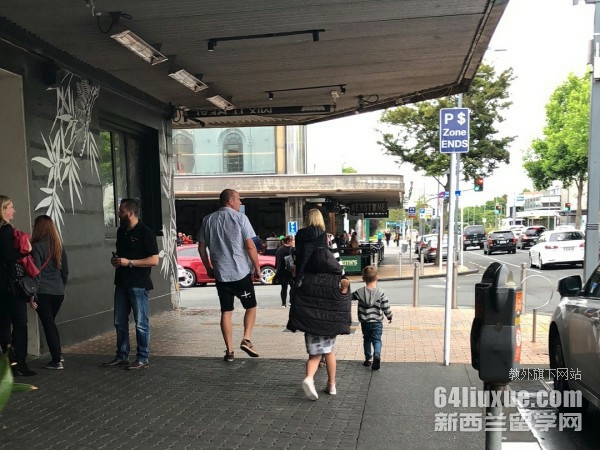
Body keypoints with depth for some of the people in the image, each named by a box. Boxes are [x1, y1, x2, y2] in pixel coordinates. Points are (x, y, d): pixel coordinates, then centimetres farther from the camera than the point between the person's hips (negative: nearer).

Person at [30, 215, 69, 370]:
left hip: (43, 292, -6)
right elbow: (65, 271, 13)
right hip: (58, 292, 6)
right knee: (51, 322, 20)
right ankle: (58, 354, 23)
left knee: (48, 324, 1)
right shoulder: (59, 246, 8)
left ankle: (56, 361, 4)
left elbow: (36, 273, -13)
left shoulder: (37, 247, -11)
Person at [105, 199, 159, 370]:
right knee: (119, 322, 13)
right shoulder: (121, 231, 13)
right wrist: (115, 260, 5)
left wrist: (129, 262, -19)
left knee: (141, 323, 1)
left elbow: (154, 260, -17)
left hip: (138, 284, -8)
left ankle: (143, 358, 11)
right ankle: (122, 356, 25)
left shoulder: (145, 232, -12)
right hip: (121, 283, 8)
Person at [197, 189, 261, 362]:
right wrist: (257, 268, -1)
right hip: (241, 271, -4)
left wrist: (209, 268, 21)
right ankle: (246, 340, -1)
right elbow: (250, 246, -10)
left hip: (220, 273, 4)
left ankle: (229, 351, 9)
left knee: (226, 312, 9)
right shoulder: (240, 218, -6)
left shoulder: (208, 220, 7)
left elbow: (201, 247, 10)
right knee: (251, 307, 14)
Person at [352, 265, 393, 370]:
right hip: (377, 322, -2)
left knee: (367, 339, 18)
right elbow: (386, 307, -5)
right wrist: (389, 316, 10)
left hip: (365, 322, 2)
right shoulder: (380, 293, -10)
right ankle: (377, 355, -20)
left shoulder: (359, 292, -8)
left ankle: (368, 359, 22)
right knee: (377, 340, 4)